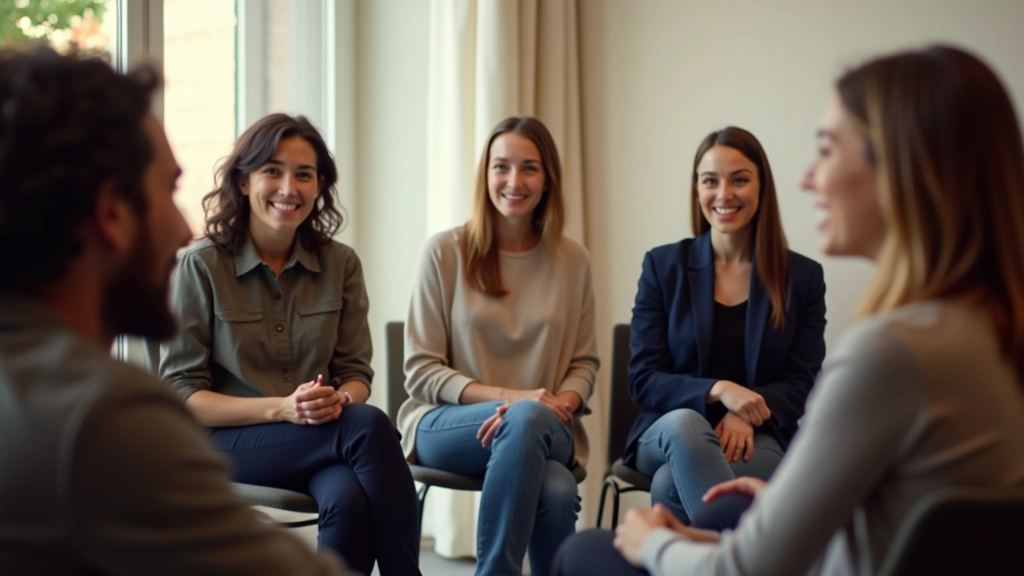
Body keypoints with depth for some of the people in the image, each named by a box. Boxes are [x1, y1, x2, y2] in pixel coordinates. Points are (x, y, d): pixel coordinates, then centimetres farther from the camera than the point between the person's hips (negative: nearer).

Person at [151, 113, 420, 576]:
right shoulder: (201, 267, -4)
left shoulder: (340, 264, 6)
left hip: (321, 440, 3)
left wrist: (337, 400, -18)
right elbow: (181, 393, -6)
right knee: (370, 426, -30)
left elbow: (356, 374, 8)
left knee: (348, 499, -35)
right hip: (225, 443, -3)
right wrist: (280, 408, -20)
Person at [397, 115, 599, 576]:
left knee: (556, 491, -35)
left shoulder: (572, 260, 8)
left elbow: (584, 364, 11)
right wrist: (511, 397, -15)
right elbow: (420, 372, -2)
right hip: (446, 424, -1)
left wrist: (562, 403, -13)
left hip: (545, 429, 2)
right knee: (527, 417, -37)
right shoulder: (444, 252, -1)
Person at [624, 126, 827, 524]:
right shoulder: (663, 266, 5)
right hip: (667, 433, 1)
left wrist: (748, 414, -18)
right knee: (685, 422, -38)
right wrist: (719, 391, -19)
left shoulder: (802, 276, 6)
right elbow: (643, 381, 0)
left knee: (670, 484, -34)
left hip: (759, 440, -1)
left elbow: (801, 386, 4)